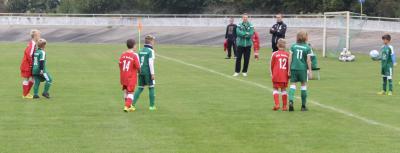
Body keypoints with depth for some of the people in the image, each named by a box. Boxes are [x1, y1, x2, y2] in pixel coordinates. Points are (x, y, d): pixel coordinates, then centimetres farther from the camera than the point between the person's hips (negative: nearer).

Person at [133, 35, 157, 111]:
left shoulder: (141, 51, 12)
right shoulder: (150, 51, -9)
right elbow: (151, 63, -15)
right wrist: (152, 74, -13)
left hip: (141, 71, 6)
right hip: (148, 72, -6)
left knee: (140, 88, 11)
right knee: (151, 88, 5)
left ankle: (133, 103, 0)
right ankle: (152, 106, 7)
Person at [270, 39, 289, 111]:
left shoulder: (274, 54, -3)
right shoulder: (287, 54, 0)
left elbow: (271, 65, 3)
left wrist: (272, 73, 17)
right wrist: (288, 74, 15)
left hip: (276, 74, -2)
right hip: (285, 75, 2)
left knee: (275, 89, 7)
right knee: (283, 89, 11)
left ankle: (277, 104, -8)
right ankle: (285, 106, 11)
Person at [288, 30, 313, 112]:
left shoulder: (293, 46, 2)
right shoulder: (308, 48, -4)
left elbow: (290, 58, 0)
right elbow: (308, 60, -6)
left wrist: (289, 69, 5)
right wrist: (310, 71, 1)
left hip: (293, 68, 1)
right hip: (303, 69, -1)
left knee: (293, 84, 4)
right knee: (304, 85, 10)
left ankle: (291, 101, -20)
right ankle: (303, 106, 14)